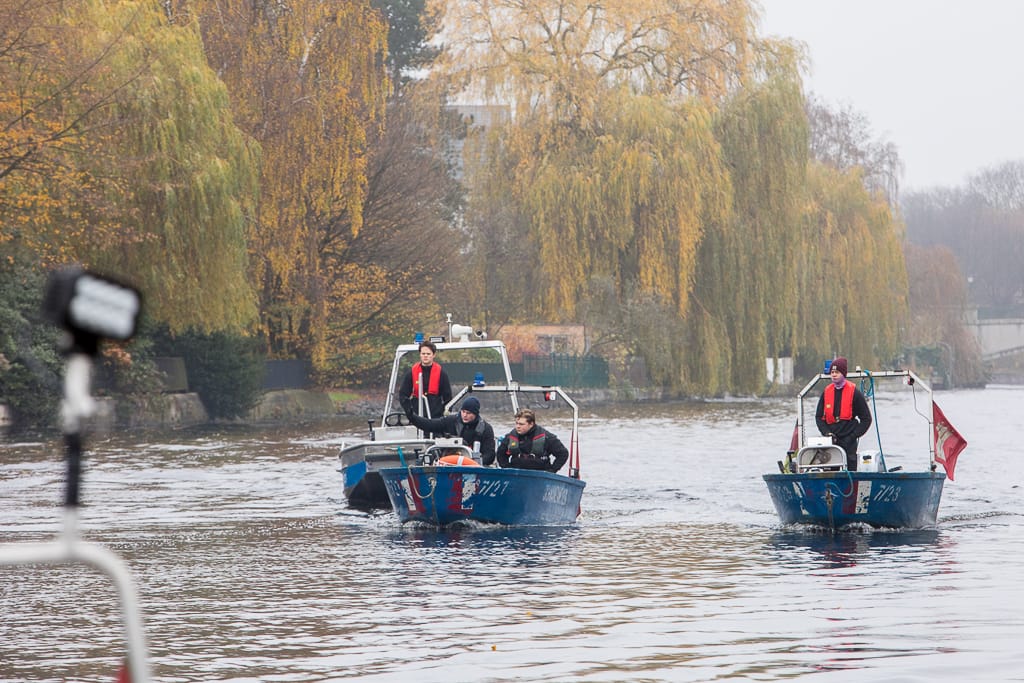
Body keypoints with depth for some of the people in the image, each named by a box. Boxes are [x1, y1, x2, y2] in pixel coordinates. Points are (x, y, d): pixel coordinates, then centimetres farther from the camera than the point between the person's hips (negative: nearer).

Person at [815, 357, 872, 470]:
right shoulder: (826, 392, 9)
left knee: (850, 469, -5)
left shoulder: (854, 392, -2)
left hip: (848, 440, -4)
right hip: (831, 440, 4)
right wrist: (826, 432, -1)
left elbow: (866, 419, 1)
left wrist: (853, 436, -7)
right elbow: (819, 416, 15)